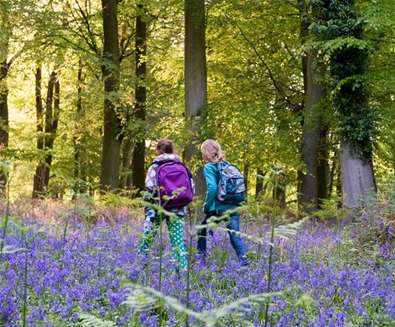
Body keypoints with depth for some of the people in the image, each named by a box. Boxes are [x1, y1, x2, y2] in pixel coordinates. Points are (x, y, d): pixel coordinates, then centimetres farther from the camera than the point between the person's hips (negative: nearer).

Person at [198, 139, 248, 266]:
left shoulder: (209, 167, -6)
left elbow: (212, 188, -19)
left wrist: (206, 205, -8)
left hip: (218, 208, -5)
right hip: (234, 207, 5)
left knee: (202, 230, 18)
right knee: (235, 235, 3)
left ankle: (201, 256, 25)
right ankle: (243, 260, -13)